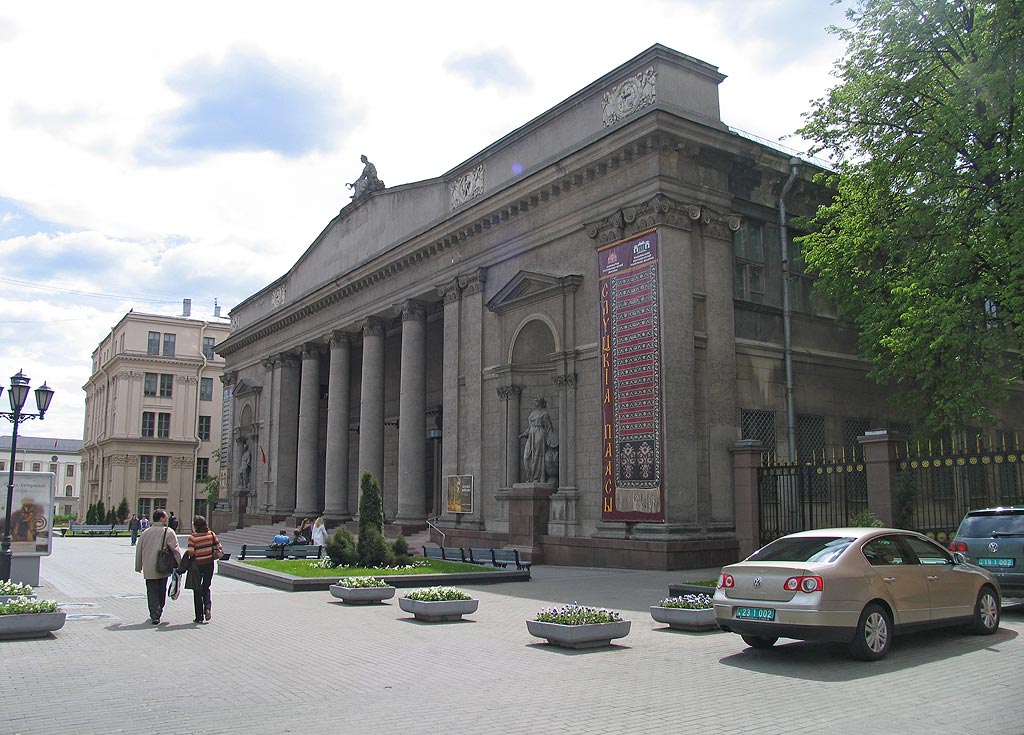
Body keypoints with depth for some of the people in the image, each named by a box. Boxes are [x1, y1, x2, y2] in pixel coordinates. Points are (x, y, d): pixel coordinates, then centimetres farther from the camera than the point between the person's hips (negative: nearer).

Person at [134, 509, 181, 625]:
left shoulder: (145, 532, 5)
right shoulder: (168, 532, -7)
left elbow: (138, 550, 11)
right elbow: (175, 550, -10)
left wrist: (138, 567, 22)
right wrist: (180, 565, -1)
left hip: (149, 570, 2)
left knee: (152, 592, 3)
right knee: (161, 592, 15)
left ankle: (155, 616, -8)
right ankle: (158, 612, 26)